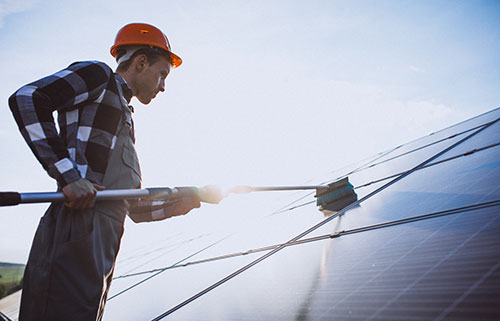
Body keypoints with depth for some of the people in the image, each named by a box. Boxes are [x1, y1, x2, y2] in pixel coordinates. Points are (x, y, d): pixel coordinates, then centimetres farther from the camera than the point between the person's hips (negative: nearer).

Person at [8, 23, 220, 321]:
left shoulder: (124, 120, 30)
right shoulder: (99, 75, 6)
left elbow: (136, 207, 29)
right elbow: (27, 98, -12)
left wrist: (194, 196, 25)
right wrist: (68, 175, -18)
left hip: (101, 250, 9)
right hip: (76, 237, -9)